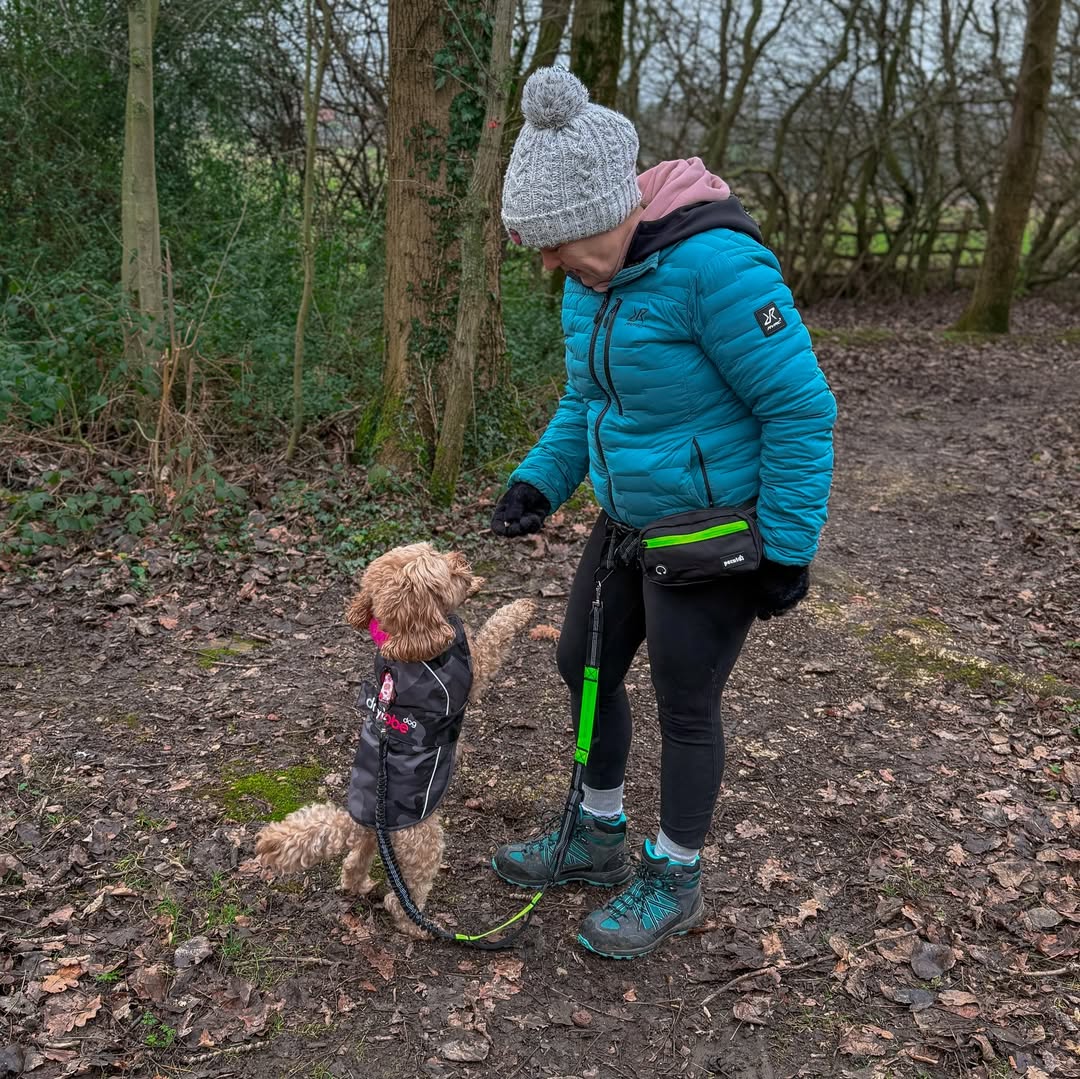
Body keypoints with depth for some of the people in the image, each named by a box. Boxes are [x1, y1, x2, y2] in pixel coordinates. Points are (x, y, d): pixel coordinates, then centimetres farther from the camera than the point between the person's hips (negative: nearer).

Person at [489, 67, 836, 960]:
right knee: (585, 668, 17)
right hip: (628, 522, 9)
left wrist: (788, 550, -18)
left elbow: (801, 409, -22)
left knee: (685, 704, 7)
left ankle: (674, 881, 30)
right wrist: (539, 483, -1)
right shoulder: (594, 279, 0)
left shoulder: (715, 265, -27)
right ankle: (599, 837, 40)